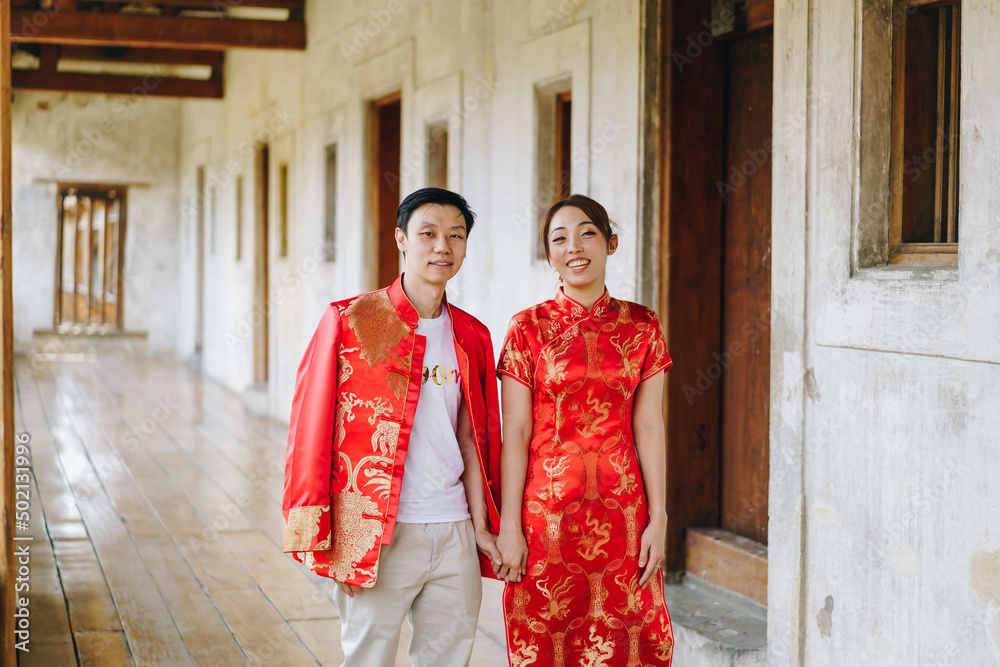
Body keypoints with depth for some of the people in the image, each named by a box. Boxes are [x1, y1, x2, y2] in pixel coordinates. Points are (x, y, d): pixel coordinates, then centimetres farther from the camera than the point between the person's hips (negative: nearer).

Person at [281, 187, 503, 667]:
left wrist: (481, 525, 10)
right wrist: (321, 539, -9)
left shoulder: (471, 336, 10)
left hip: (454, 534, 5)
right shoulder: (348, 322, -5)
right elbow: (313, 431, -6)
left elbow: (470, 437, 14)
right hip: (377, 533, -4)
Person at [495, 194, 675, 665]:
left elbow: (648, 426, 4)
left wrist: (658, 518, -1)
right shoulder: (529, 327, 0)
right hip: (547, 507, -1)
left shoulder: (641, 327, 6)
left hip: (622, 512, 2)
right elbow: (515, 433, -3)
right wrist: (509, 525, -6)